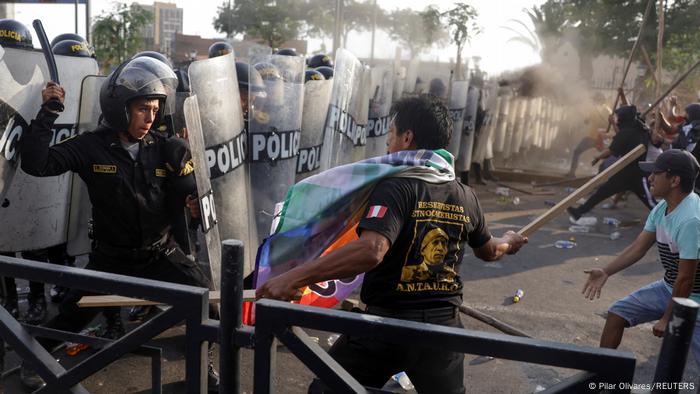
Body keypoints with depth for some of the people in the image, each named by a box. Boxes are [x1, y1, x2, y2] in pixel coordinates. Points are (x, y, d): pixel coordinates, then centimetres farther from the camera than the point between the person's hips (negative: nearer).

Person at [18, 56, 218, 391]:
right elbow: (36, 164, -17)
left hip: (160, 253, 2)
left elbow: (186, 200, -4)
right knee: (72, 315, 10)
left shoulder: (164, 149, -6)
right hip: (111, 257, -1)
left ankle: (202, 364, 23)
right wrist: (48, 113, -20)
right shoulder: (91, 147, -10)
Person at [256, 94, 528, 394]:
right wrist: (509, 242, 43)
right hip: (443, 326, 5)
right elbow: (489, 252, 20)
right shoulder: (466, 197, 3)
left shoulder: (397, 188, -17)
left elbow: (370, 251, -34)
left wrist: (294, 278, -33)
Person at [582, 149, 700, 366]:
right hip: (668, 288, 9)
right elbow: (638, 247, 3)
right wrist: (606, 272, -8)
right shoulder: (661, 208, -3)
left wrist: (667, 319, -17)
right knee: (617, 313, 7)